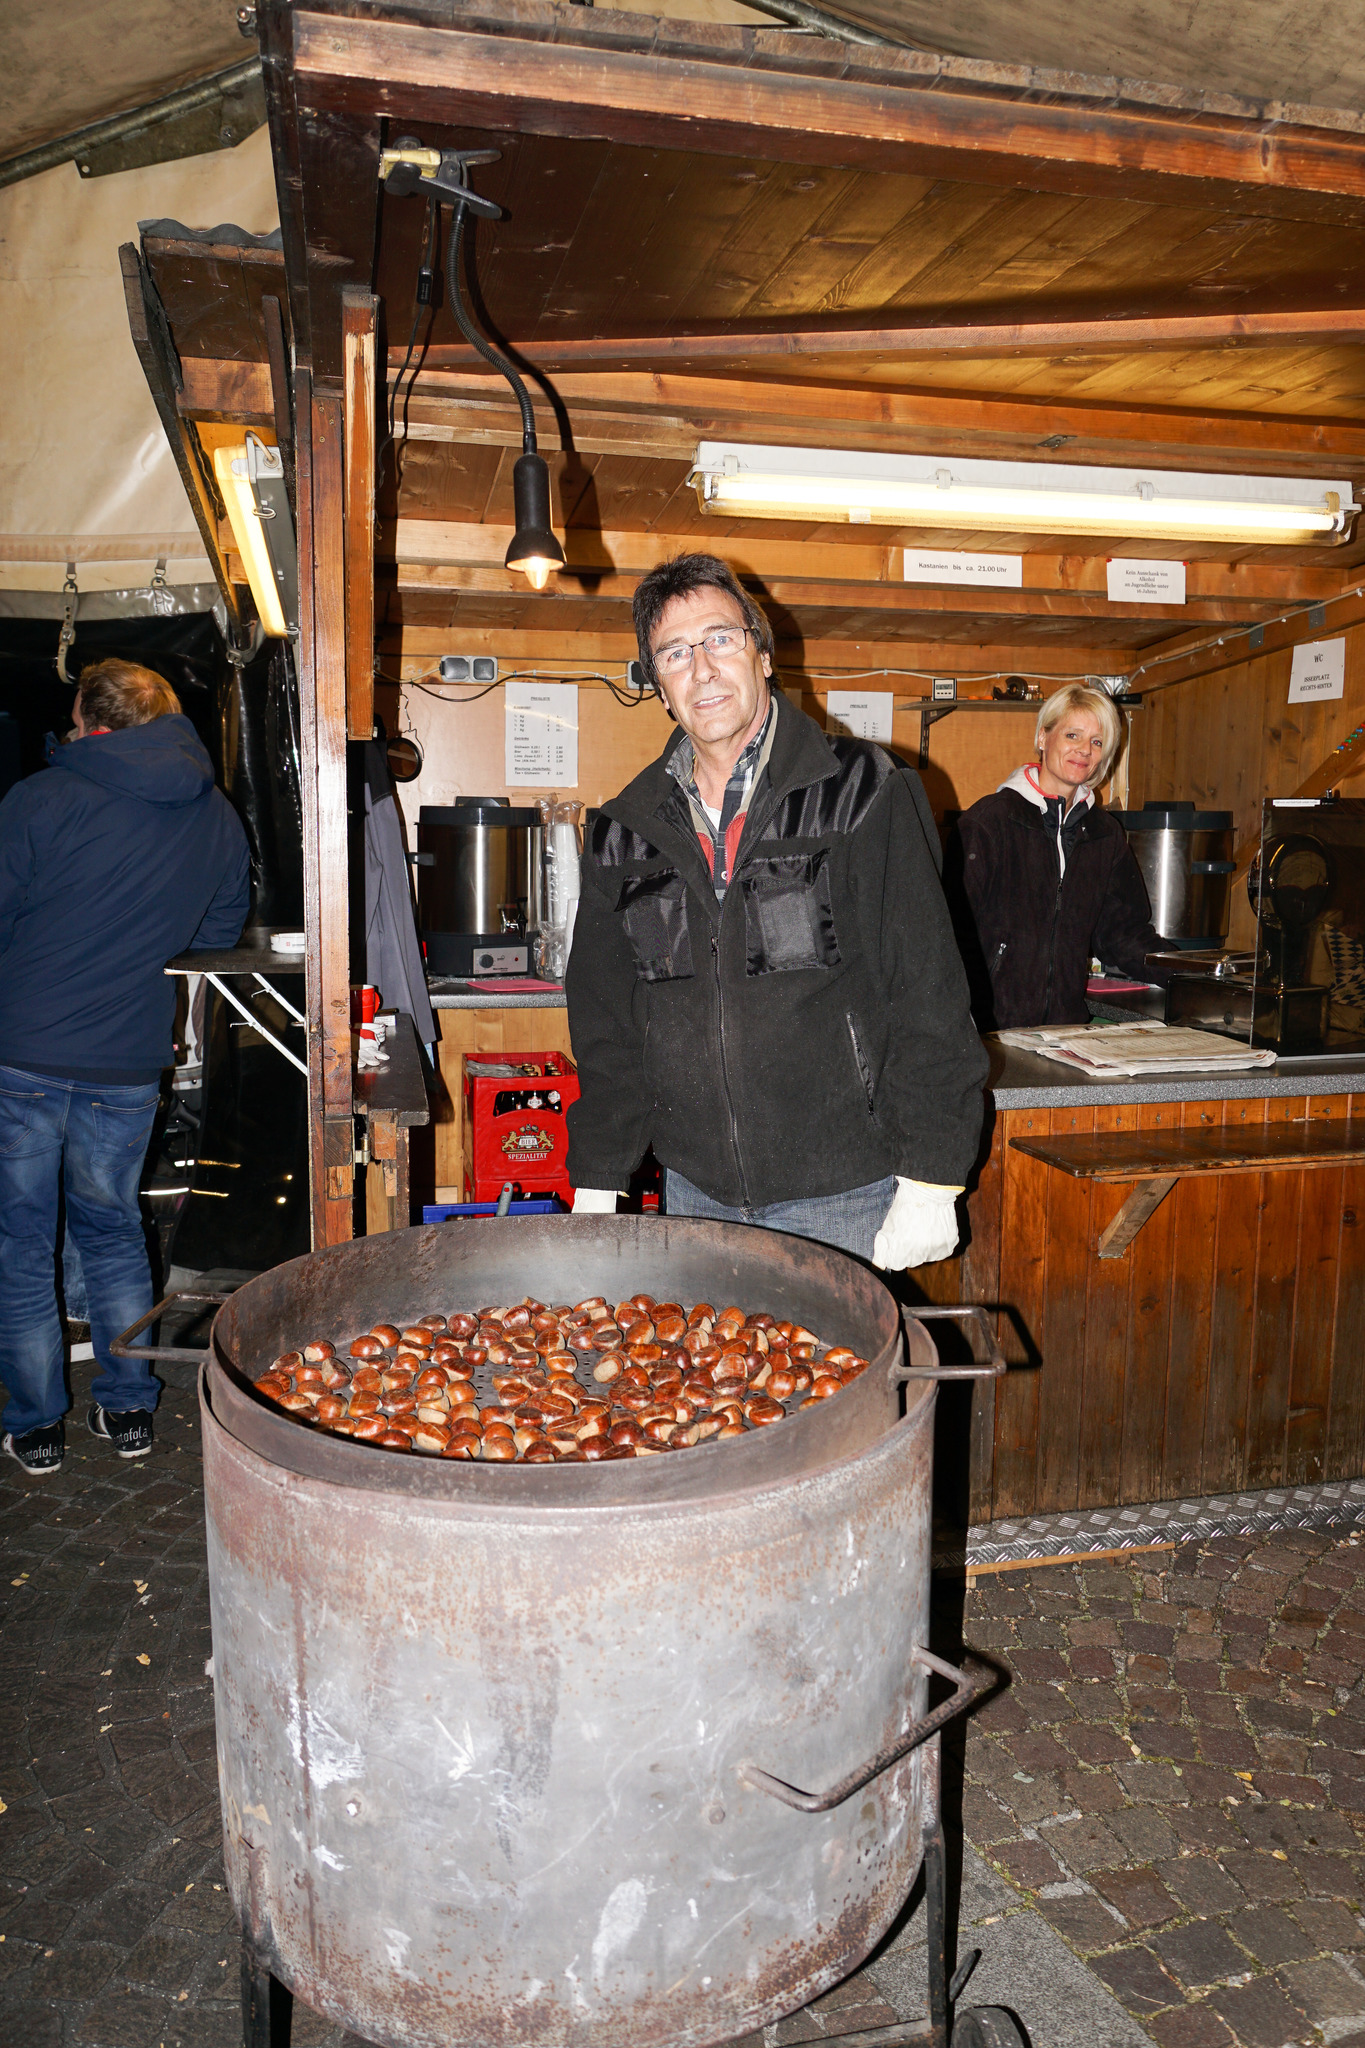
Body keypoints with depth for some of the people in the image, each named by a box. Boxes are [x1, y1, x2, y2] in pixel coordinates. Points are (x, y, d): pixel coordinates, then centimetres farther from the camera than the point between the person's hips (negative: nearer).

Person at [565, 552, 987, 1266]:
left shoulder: (863, 794, -6)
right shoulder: (625, 831, 6)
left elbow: (930, 997, -9)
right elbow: (605, 1019, 12)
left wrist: (929, 1183, -12)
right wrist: (596, 1187, 9)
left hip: (845, 1196, -3)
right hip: (695, 1194, 4)